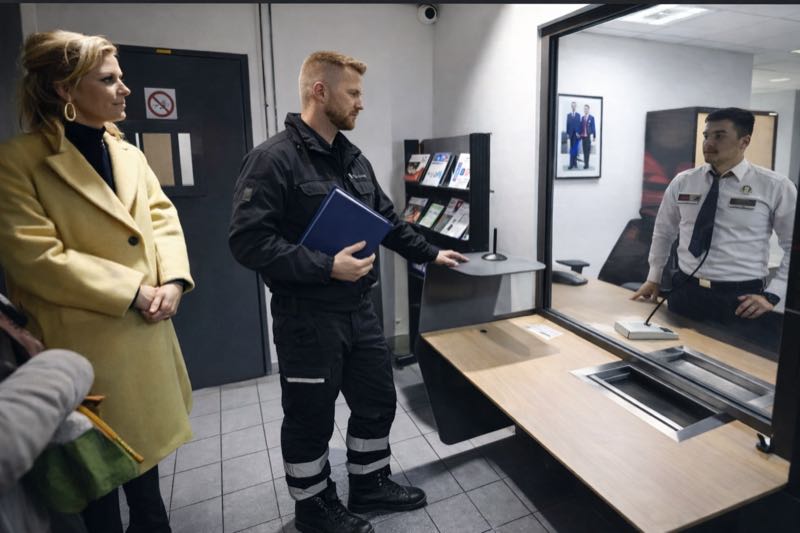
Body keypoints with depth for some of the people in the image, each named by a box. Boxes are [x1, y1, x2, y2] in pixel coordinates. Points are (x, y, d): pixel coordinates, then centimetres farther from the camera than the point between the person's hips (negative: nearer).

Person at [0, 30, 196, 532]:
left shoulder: (128, 154, 8)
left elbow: (162, 218, 5)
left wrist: (173, 280, -11)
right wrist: (133, 291, -19)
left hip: (144, 332, 6)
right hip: (83, 342, -6)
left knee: (144, 452, 22)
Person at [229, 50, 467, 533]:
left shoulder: (354, 158, 10)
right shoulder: (273, 159, -15)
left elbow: (387, 220, 19)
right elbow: (249, 241, -21)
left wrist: (430, 254, 20)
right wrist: (326, 267, -25)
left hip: (360, 309, 8)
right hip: (307, 317, -7)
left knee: (378, 401, 19)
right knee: (311, 418, 11)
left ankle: (370, 485, 42)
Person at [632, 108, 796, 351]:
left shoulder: (776, 187, -4)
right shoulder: (682, 182, 3)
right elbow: (663, 232, 16)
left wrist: (773, 295, -8)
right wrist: (654, 277, 14)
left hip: (742, 299, -2)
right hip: (686, 293, 2)